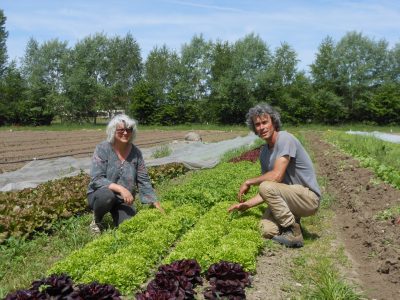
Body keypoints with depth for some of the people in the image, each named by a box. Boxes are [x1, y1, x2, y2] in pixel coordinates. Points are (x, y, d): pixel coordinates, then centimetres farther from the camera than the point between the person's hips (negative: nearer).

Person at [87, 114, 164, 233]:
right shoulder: (102, 148, -16)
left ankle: (116, 214, 19)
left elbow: (144, 181, -2)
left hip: (123, 200, 3)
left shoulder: (136, 152, -6)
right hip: (100, 195, -2)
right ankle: (96, 220, -2)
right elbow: (96, 179, -23)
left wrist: (156, 203, -9)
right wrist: (120, 188, -34)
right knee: (107, 195, -35)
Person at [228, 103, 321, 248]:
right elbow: (267, 194, 10)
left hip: (309, 197, -6)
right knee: (267, 231, -16)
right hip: (292, 198, 6)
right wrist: (246, 204, -1)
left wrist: (248, 182, -12)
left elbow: (276, 176, -26)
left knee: (266, 187, -28)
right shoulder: (264, 153, 7)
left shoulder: (285, 139, -17)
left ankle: (294, 233, -12)